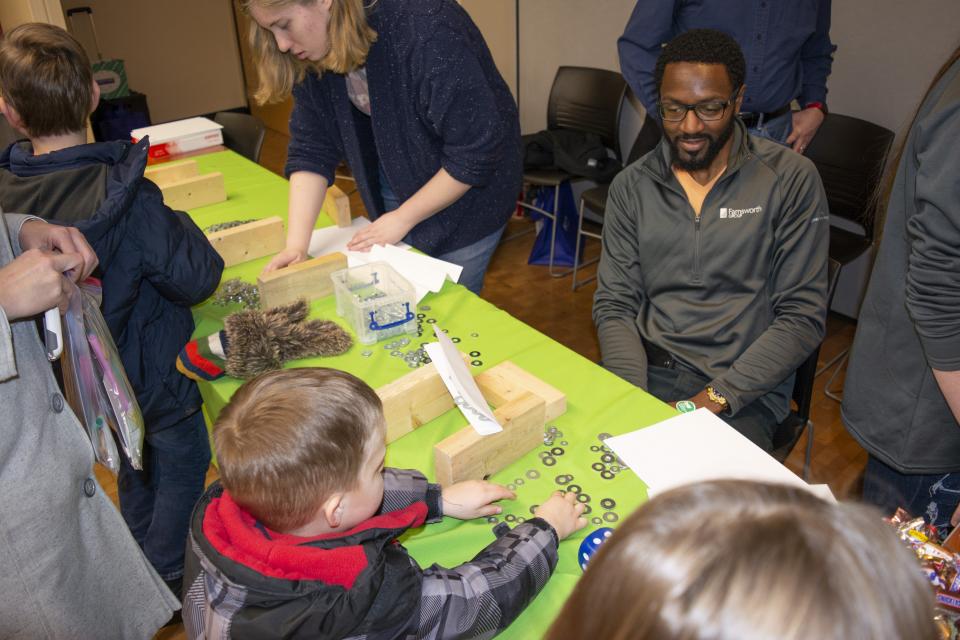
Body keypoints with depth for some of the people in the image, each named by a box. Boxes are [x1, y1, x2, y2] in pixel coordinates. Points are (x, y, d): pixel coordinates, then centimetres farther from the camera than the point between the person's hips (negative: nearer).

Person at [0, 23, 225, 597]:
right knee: (182, 473, 16)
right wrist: (180, 225, -9)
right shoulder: (127, 198, -31)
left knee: (134, 468, 29)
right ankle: (171, 586, 33)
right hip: (153, 373, -7)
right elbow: (196, 279, -26)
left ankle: (139, 569, 51)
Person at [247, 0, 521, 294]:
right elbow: (311, 148, -8)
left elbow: (477, 151, -28)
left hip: (466, 197, -5)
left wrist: (402, 219, -19)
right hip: (394, 185, 6)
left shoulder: (426, 32, -31)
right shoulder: (313, 56, -10)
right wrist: (296, 244, -19)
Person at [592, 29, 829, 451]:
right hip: (647, 372, 3)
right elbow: (614, 305, 3)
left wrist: (714, 398, -15)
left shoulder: (791, 179, -3)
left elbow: (803, 316, -6)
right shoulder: (631, 186, 5)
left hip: (743, 393, -2)